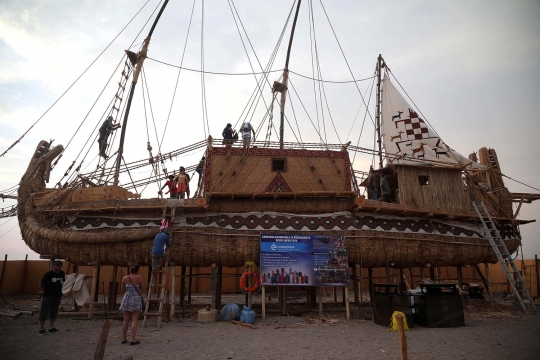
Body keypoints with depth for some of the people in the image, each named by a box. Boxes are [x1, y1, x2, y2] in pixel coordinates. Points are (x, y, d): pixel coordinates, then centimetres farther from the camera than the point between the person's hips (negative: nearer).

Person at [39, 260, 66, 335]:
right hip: (48, 296, -5)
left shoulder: (62, 274, 4)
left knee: (54, 312, 11)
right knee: (44, 312, -3)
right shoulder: (48, 274, -12)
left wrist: (58, 290, 11)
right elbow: (41, 285, -5)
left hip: (58, 296, 5)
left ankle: (51, 327, 21)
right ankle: (41, 329, 6)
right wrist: (47, 290, 5)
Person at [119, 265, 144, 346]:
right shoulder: (139, 277, -10)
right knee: (135, 320, -2)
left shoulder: (125, 278, 1)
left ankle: (124, 339, 17)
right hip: (136, 300, -4)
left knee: (126, 320, 12)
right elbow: (142, 288, -1)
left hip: (127, 299, 4)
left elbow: (123, 288, 14)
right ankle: (133, 340, -4)